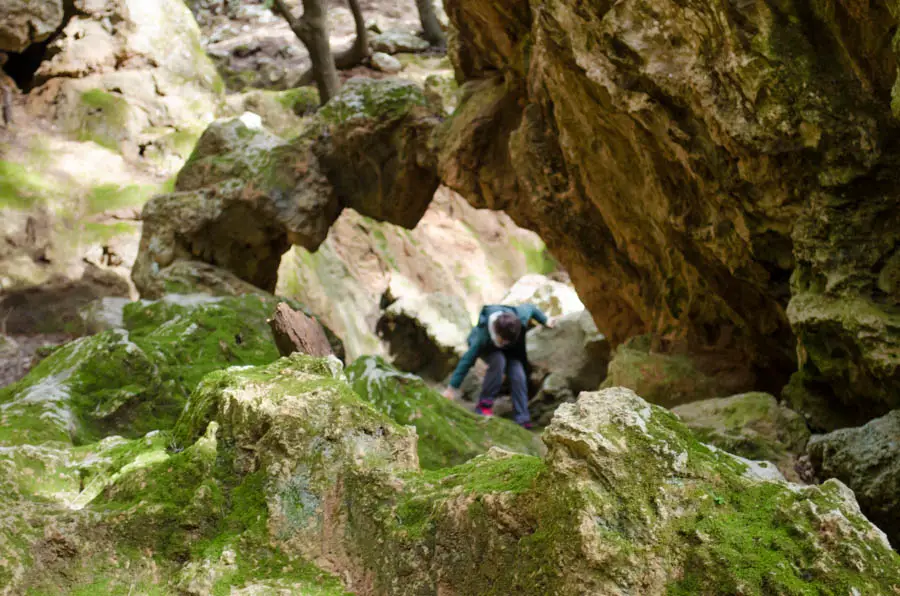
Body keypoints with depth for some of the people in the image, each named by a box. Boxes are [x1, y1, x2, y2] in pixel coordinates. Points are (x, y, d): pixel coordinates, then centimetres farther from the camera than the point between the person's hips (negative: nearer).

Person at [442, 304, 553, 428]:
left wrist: (544, 321, 5)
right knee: (498, 360, -36)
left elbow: (530, 308, -13)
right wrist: (453, 387, -37)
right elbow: (467, 360, -39)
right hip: (488, 348, -3)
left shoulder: (521, 316, -37)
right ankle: (484, 404, -26)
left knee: (518, 374, -21)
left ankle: (523, 419, -17)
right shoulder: (483, 336, -44)